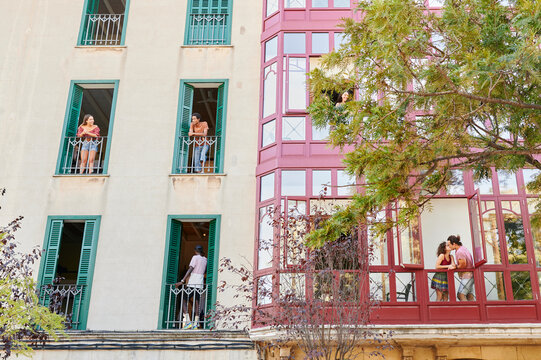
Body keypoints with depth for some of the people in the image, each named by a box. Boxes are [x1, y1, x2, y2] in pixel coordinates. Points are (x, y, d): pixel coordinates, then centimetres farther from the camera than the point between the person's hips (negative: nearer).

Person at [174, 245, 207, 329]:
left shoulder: (195, 257, -4)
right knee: (197, 303, 4)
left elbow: (190, 270, -13)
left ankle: (187, 322, -13)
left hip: (192, 283, -6)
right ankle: (195, 324, -2)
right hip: (200, 284, 6)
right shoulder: (205, 259, 14)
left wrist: (182, 281, -19)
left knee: (184, 301, 0)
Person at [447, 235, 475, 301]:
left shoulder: (459, 252, -20)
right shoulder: (463, 248, 11)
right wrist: (455, 266, 1)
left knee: (461, 295, -11)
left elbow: (463, 265, -16)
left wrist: (455, 267, -2)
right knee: (470, 296, 8)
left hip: (466, 276, -10)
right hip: (469, 276, 10)